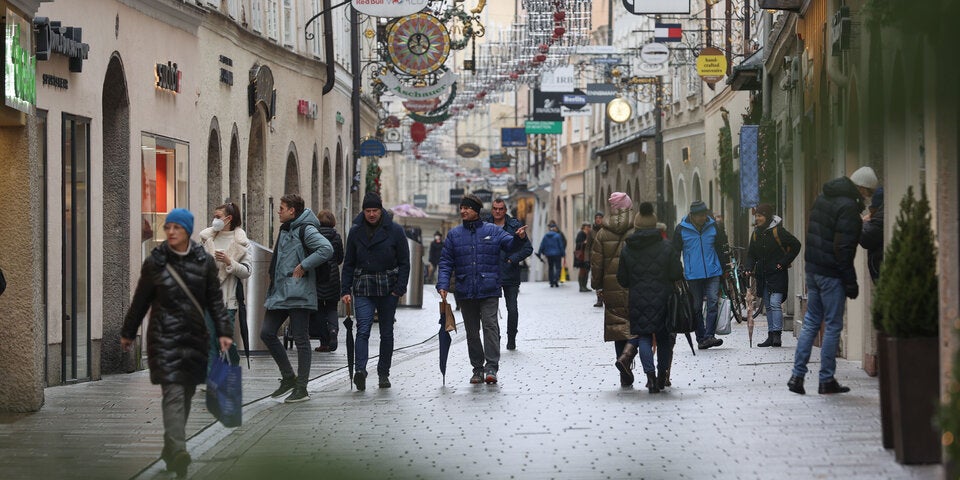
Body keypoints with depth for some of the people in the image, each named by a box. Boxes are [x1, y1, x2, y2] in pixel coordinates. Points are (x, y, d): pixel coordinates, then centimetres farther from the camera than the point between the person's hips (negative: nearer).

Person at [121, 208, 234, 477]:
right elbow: (140, 301, 8)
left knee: (186, 393, 10)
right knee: (173, 393, -15)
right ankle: (178, 452, -26)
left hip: (195, 336, 3)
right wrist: (128, 333, 15)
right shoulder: (155, 262, -1)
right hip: (164, 336, -3)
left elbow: (215, 300, 7)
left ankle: (171, 450, 24)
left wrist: (223, 331, -3)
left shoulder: (204, 262, 3)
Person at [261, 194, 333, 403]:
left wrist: (303, 266, -20)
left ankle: (301, 388, 1)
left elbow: (326, 250, -25)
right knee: (267, 333, 6)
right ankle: (289, 378, 17)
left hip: (298, 294, -9)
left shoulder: (306, 230, -11)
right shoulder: (285, 230, 18)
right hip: (279, 292, 9)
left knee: (301, 340, -3)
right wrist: (272, 287, 19)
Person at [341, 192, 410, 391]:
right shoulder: (356, 231, 5)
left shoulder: (395, 231, -1)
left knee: (386, 333, 8)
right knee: (363, 330, -15)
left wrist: (399, 289, -9)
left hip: (388, 290, 0)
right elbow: (348, 264, 10)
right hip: (363, 289, 0)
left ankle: (384, 373, 18)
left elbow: (404, 262, 0)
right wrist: (345, 290, 2)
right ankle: (360, 371, -27)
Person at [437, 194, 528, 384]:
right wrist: (443, 285, -5)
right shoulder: (454, 235, 9)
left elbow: (510, 244, -4)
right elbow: (446, 262, 7)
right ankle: (477, 368, 16)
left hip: (489, 291, -3)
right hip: (465, 293, 3)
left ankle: (491, 367, -15)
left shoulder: (492, 231, 4)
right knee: (472, 331, 8)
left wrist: (519, 238, -28)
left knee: (490, 325, -13)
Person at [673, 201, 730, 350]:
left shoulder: (714, 226, 4)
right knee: (696, 307, 4)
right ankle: (701, 338, 12)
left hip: (713, 273, 1)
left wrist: (725, 270, 12)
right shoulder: (681, 229, -1)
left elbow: (722, 249, 13)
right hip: (693, 275, -1)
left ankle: (709, 336, -16)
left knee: (713, 302, -13)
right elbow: (676, 252, 5)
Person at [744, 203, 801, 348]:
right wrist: (748, 268, -1)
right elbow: (751, 254, 17)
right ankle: (771, 336, 12)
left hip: (777, 274, -7)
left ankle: (777, 334, -18)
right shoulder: (756, 234, 11)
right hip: (762, 275, 7)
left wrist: (784, 263, -9)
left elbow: (796, 245, -7)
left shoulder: (778, 231, -8)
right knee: (768, 306, 9)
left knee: (775, 303, -16)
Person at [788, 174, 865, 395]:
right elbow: (843, 248, -20)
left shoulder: (822, 198, 10)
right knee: (833, 326, 1)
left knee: (811, 322, 14)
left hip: (812, 268, 8)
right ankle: (826, 380, 4)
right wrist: (851, 282, -15)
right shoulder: (848, 207, -17)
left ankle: (797, 375, 11)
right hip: (831, 274, -8)